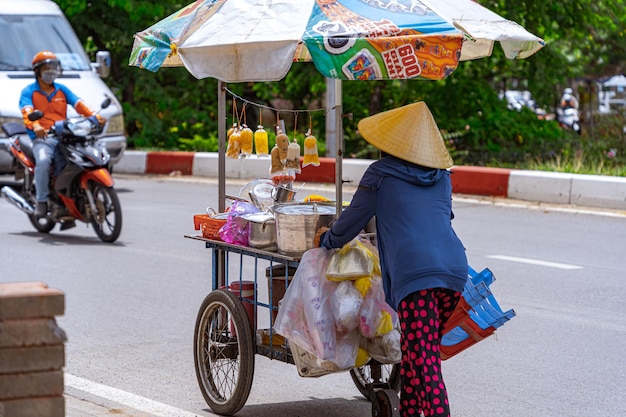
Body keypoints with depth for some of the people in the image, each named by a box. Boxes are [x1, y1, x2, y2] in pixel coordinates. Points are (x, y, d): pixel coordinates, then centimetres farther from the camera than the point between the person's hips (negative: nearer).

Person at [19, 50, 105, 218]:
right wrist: (36, 126, -32)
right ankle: (41, 202, -25)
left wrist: (94, 116, -15)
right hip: (42, 139, -3)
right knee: (43, 161, -33)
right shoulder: (28, 92, 9)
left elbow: (78, 104, 5)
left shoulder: (62, 90, 21)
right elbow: (27, 111, -10)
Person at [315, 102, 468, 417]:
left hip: (413, 274, -6)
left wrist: (326, 239, 33)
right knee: (412, 352, 20)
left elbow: (353, 220, 13)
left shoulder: (381, 174, 6)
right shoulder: (441, 177, 21)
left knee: (425, 365, -10)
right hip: (454, 270, 6)